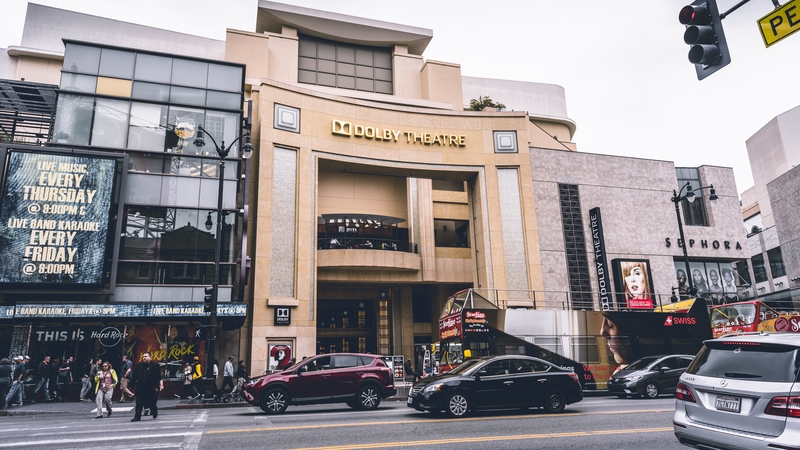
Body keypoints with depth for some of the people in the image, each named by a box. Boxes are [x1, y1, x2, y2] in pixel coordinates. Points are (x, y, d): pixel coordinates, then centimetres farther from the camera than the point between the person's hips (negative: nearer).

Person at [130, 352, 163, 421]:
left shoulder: (155, 365, -5)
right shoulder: (138, 366, 6)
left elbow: (158, 377, -7)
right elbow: (134, 376, 10)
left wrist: (156, 386, -12)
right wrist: (132, 384, 3)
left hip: (151, 388, -2)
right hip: (140, 388, 3)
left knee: (152, 402, 9)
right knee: (139, 403, -3)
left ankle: (154, 412, 35)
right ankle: (137, 416, 0)